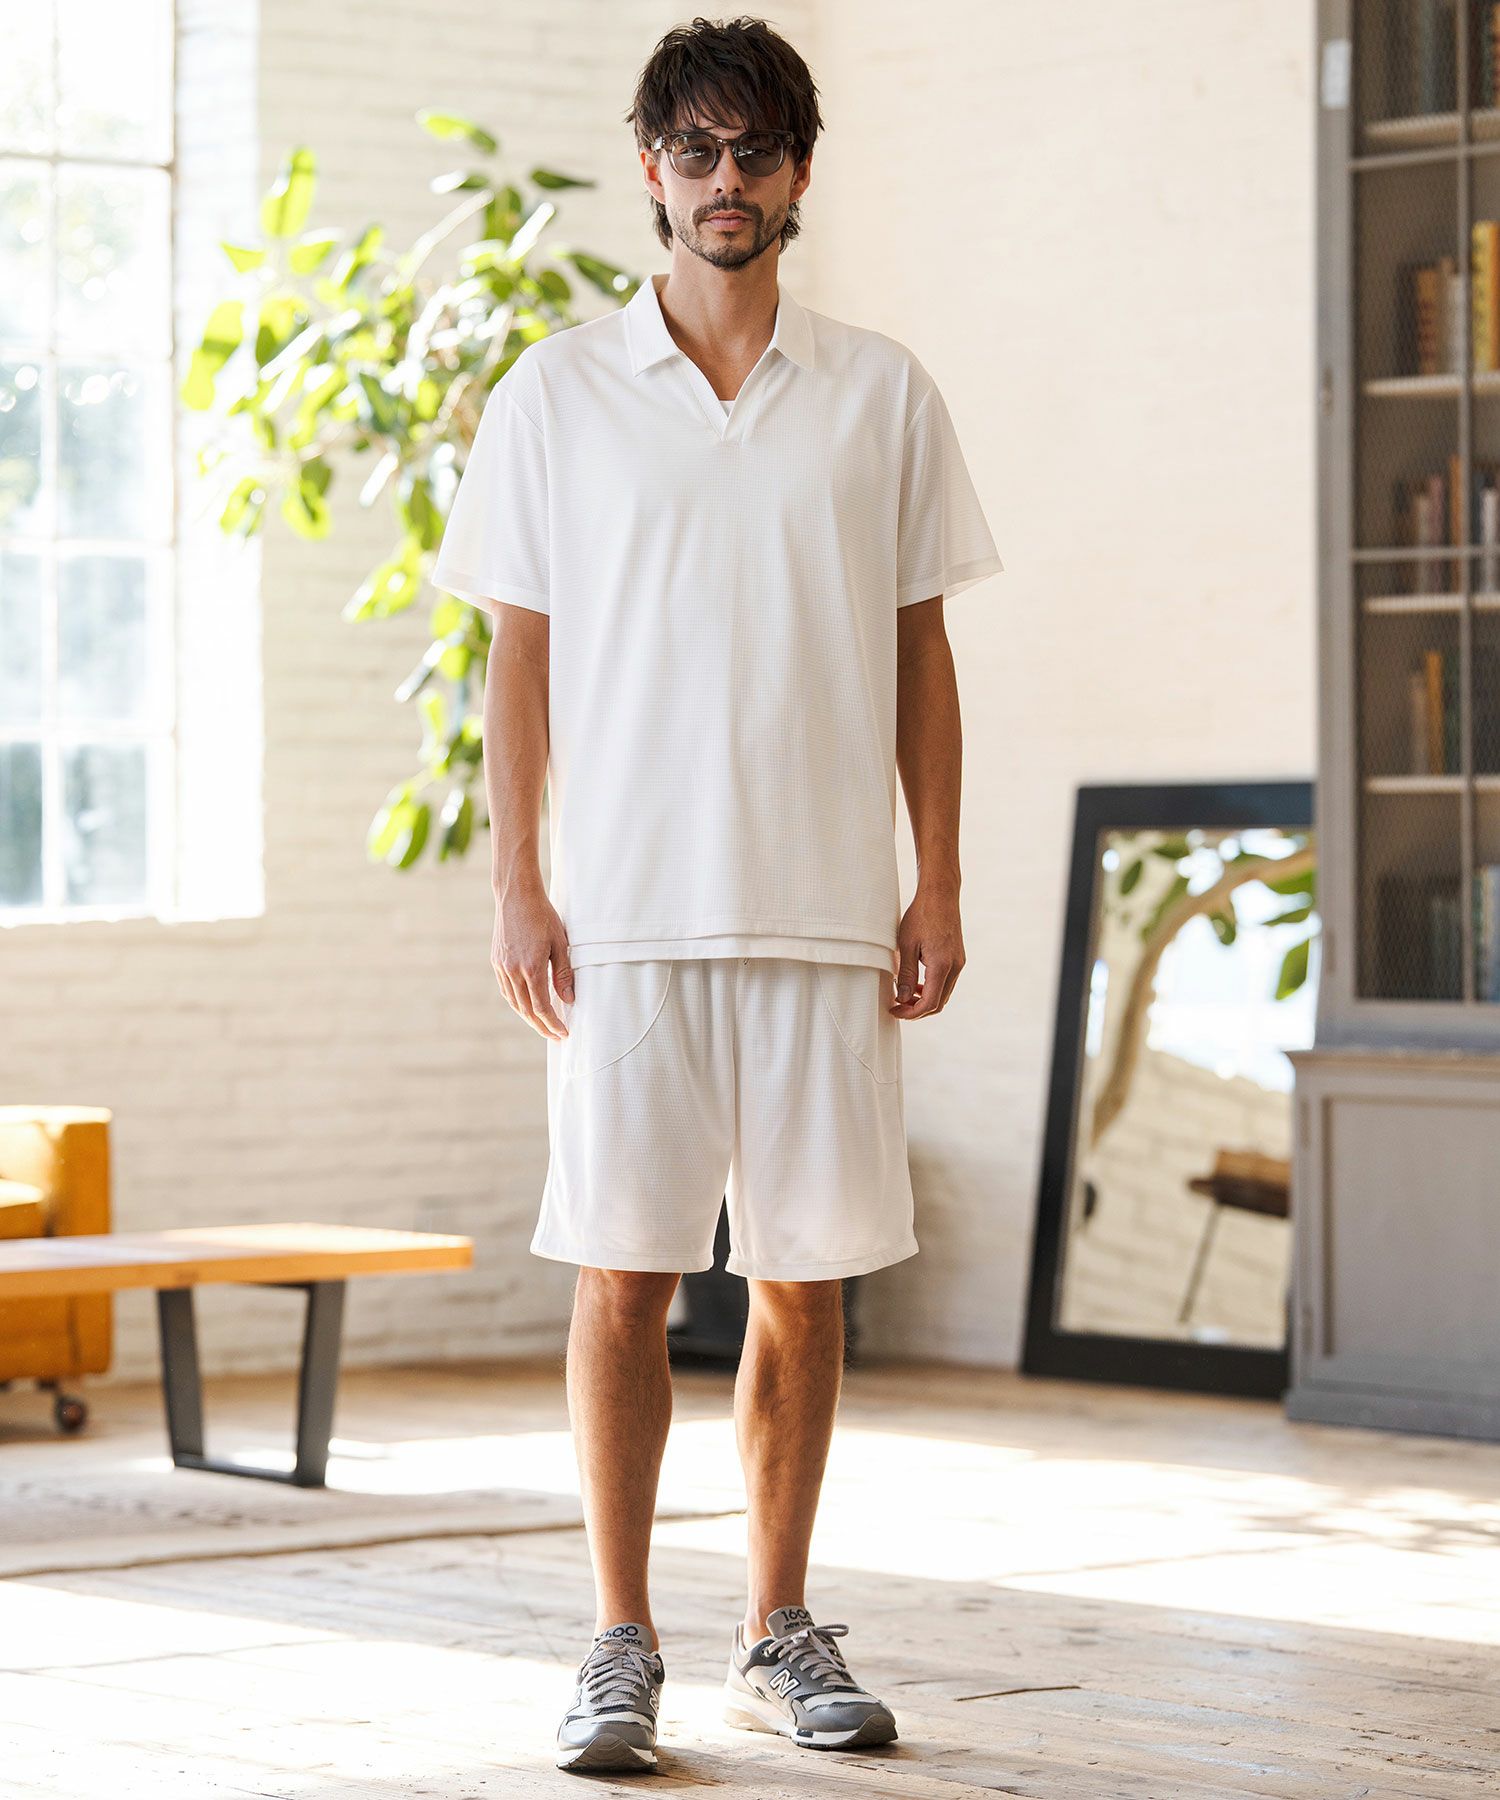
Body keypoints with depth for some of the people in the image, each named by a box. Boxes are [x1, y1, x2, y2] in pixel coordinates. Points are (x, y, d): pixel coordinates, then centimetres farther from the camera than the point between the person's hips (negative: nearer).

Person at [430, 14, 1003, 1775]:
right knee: (623, 1275, -2)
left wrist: (937, 889, 4)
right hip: (625, 908, -1)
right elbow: (521, 654, 6)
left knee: (806, 1273, 5)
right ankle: (620, 1646, 6)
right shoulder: (556, 395, 5)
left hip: (825, 907, 1)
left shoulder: (882, 396, 8)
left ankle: (781, 1631, 16)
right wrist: (516, 886, -2)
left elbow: (919, 654, 10)